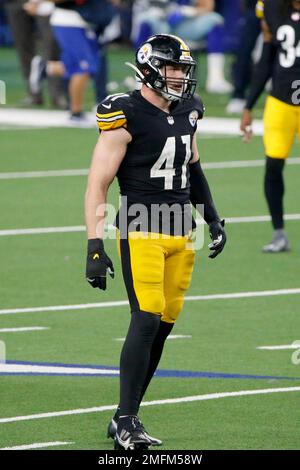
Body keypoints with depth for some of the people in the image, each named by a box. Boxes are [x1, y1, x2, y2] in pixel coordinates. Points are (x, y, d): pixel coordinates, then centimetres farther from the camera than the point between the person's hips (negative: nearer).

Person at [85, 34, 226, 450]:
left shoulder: (186, 112, 11)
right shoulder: (126, 116, -11)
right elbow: (97, 185, -11)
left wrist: (213, 219, 25)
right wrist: (95, 246, -17)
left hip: (181, 233, 7)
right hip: (141, 232, -7)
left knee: (163, 324, 5)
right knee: (147, 320, -16)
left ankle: (125, 419, 12)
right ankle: (126, 421, -12)